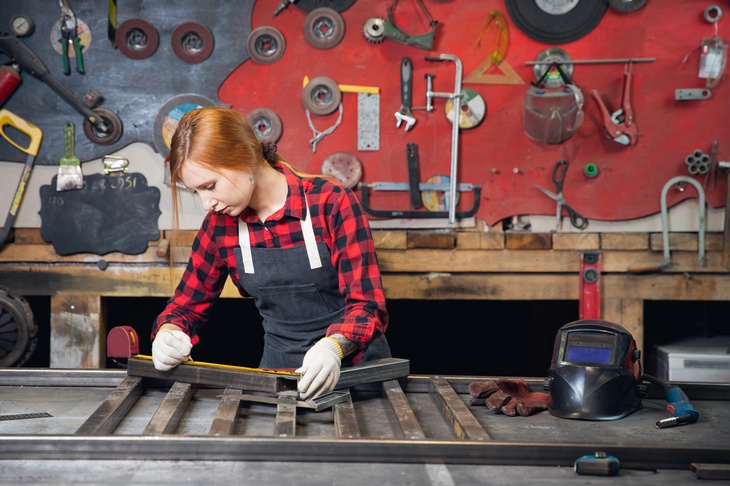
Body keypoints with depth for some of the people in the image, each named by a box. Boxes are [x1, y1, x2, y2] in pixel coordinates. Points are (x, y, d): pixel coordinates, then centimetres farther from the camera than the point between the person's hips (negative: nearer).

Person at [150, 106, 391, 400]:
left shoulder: (332, 202, -11)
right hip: (279, 368, 4)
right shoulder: (220, 224, 2)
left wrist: (333, 347, -34)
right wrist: (168, 332, -10)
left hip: (354, 365, -4)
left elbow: (366, 304, -13)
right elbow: (188, 304, 14)